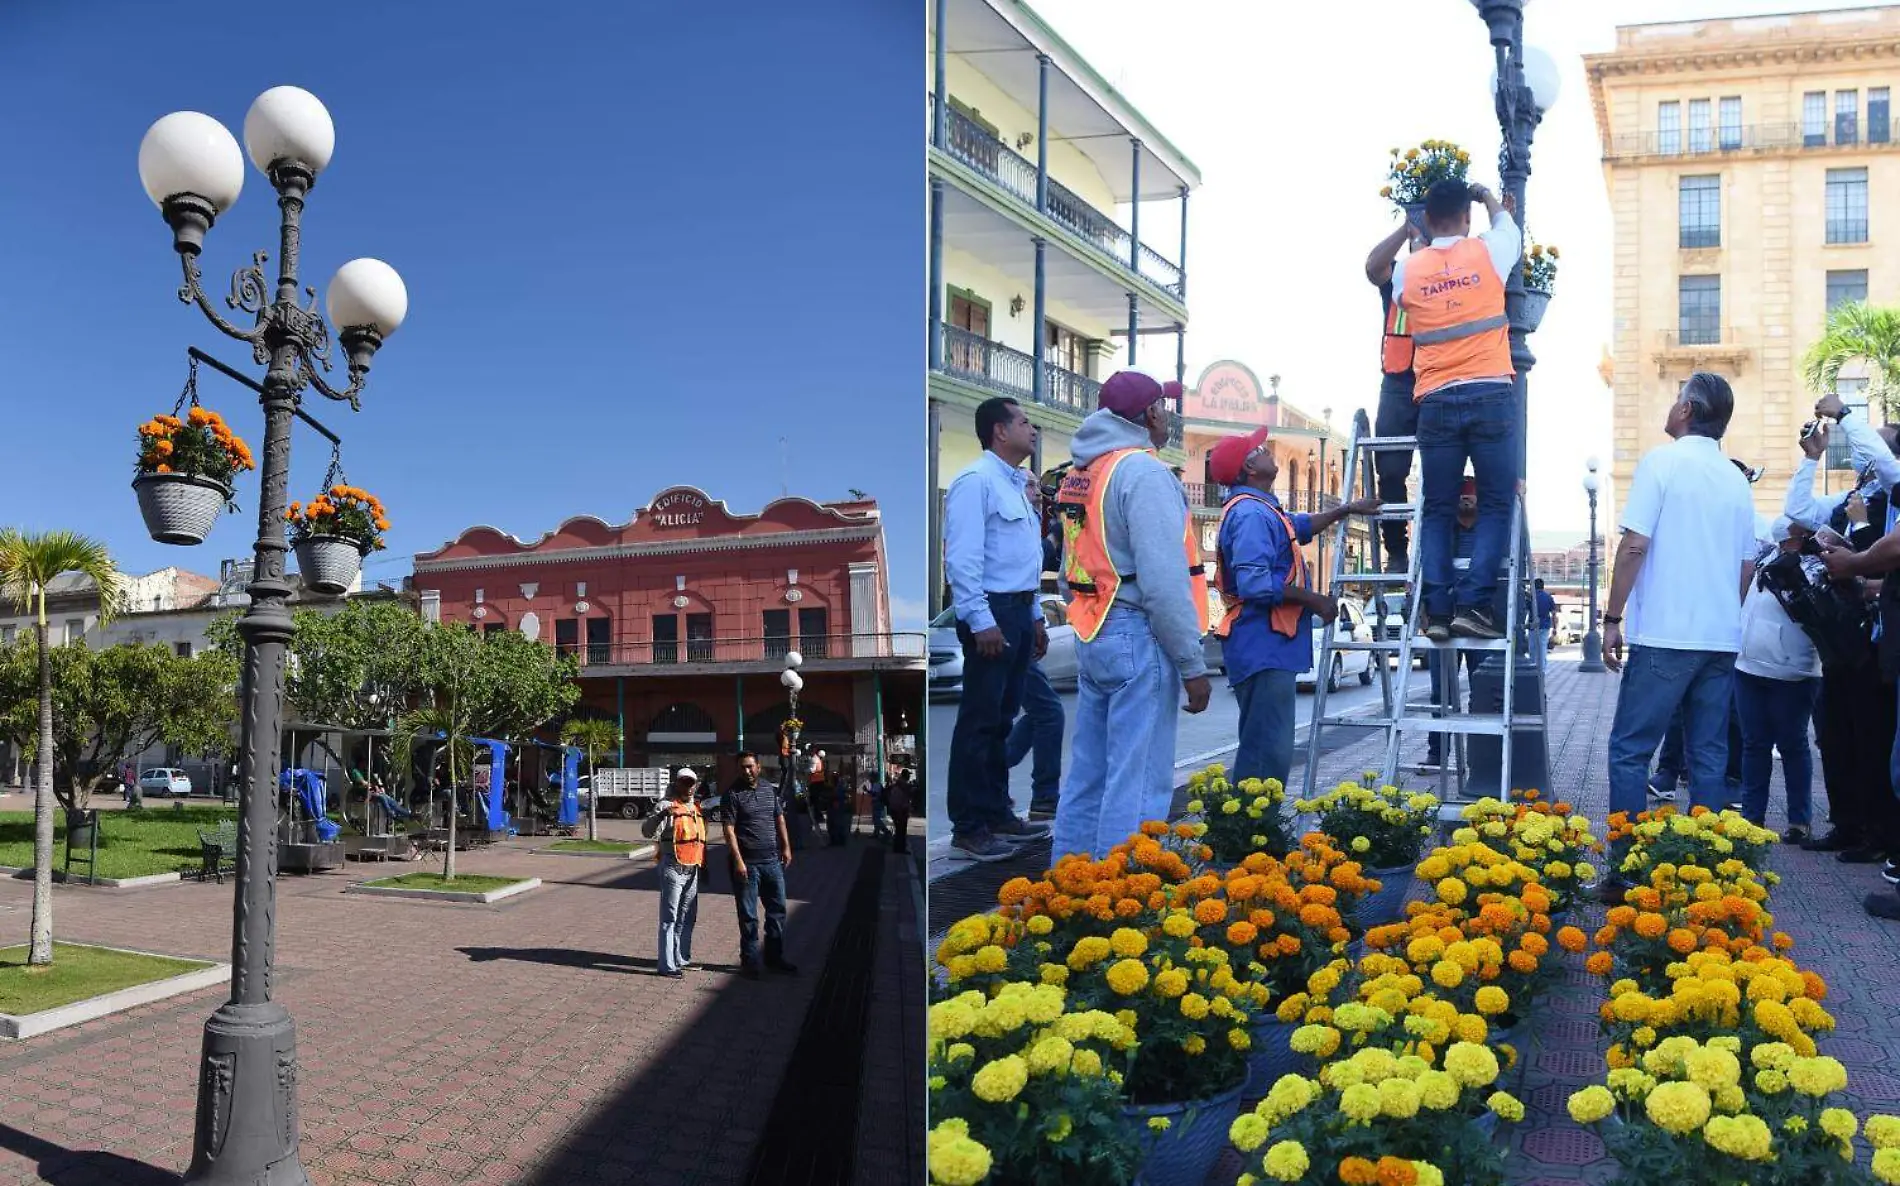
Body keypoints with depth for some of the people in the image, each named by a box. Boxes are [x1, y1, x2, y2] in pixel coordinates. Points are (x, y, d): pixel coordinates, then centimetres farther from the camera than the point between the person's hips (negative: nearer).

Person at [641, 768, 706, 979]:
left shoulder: (697, 808, 14)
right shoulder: (668, 807, -10)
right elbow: (647, 830, -23)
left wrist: (704, 865, 24)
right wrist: (661, 814, -41)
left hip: (692, 869, 8)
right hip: (673, 868, -8)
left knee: (688, 917, 16)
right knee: (669, 917, -6)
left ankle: (682, 958, 29)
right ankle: (667, 965, -4)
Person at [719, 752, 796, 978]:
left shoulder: (770, 789, 10)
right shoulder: (732, 794, -8)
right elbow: (728, 830, -13)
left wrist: (786, 847, 13)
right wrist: (738, 860, -19)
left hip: (772, 860, 6)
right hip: (746, 863, -6)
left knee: (777, 910, 11)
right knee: (748, 916, 2)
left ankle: (775, 958, 22)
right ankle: (749, 961, 13)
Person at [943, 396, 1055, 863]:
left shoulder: (1015, 483, 17)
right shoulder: (977, 480, -13)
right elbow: (962, 558, -20)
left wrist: (1033, 615, 20)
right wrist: (982, 622, -23)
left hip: (1018, 611, 10)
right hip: (991, 612, -10)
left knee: (1001, 719, 15)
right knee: (979, 721, -5)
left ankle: (997, 814, 23)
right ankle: (968, 828, 2)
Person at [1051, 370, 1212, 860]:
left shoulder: (1080, 474, 14)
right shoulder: (1143, 472, -13)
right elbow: (1164, 580, -19)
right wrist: (1192, 664, -15)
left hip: (1092, 637, 9)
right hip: (1138, 638, -9)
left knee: (1088, 775, 15)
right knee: (1137, 784, -4)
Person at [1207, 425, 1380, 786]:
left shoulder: (1260, 509, 18)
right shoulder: (1251, 514, -16)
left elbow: (1299, 527, 39)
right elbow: (1256, 583, -27)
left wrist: (1347, 510, 39)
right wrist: (1314, 601, -16)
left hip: (1268, 646, 11)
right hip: (1265, 647, -11)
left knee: (1262, 746, 16)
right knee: (1269, 752, -13)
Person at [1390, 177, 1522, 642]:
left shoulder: (1407, 269, 7)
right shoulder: (1488, 253, 4)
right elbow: (1507, 224, 26)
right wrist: (1488, 197, 46)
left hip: (1436, 401, 2)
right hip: (1490, 395, -2)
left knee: (1437, 509, 7)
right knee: (1495, 504, 3)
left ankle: (1436, 610, -1)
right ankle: (1473, 604, -7)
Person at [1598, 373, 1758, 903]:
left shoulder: (1662, 461, -6)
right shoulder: (1737, 480, 13)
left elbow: (1634, 546, -12)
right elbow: (1748, 567, 17)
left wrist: (1612, 619, -7)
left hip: (1665, 635, -6)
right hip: (1722, 639, 6)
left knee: (1630, 751, -1)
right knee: (1709, 757, 9)